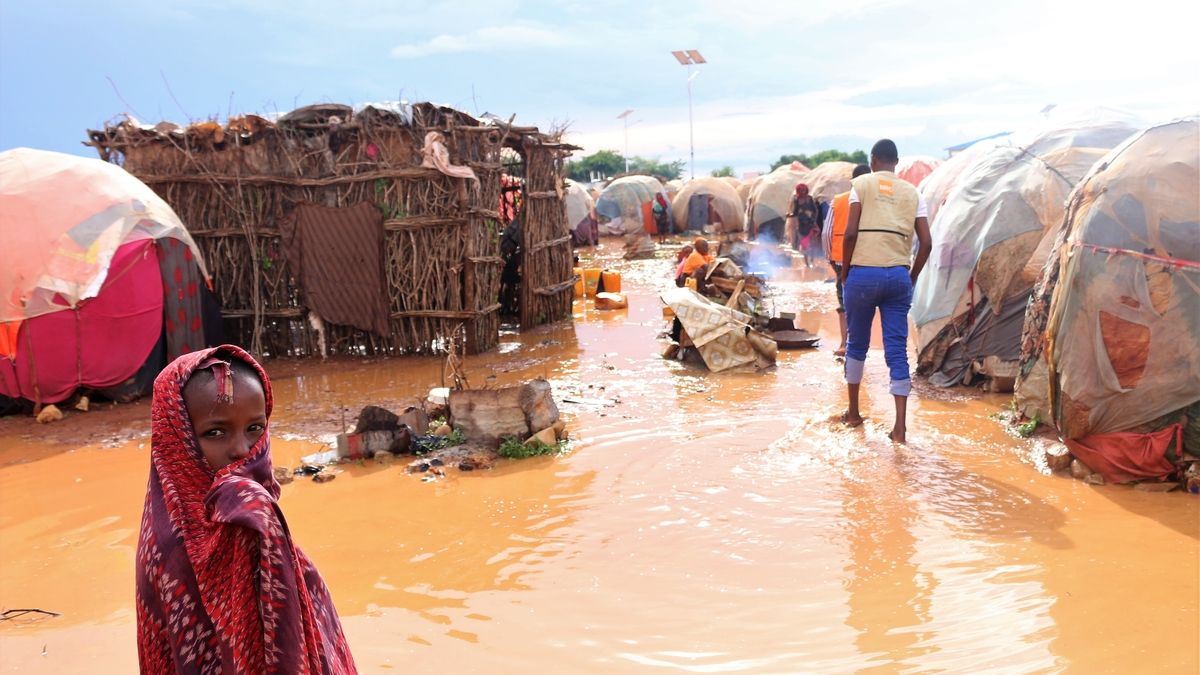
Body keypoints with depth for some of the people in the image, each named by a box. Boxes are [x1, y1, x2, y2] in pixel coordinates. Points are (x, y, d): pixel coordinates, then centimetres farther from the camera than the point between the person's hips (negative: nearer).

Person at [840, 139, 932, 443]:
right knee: (897, 350, 3)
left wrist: (844, 272, 3)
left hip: (864, 273, -2)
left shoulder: (862, 184, 3)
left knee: (857, 343, 14)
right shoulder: (913, 192, 11)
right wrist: (912, 277, 17)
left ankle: (854, 412, 25)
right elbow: (926, 243, 5)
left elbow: (850, 233, -7)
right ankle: (900, 425, -1)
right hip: (899, 276, 2)